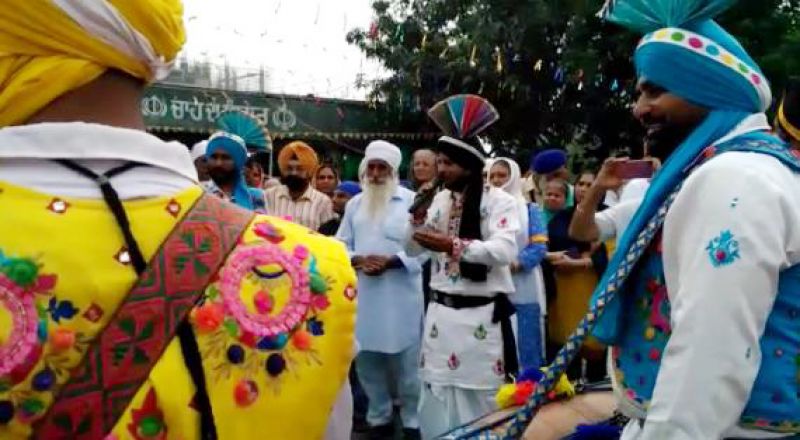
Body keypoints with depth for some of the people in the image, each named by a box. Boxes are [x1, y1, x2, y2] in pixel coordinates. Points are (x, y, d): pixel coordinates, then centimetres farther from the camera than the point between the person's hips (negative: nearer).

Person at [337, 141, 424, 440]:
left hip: (400, 295, -4)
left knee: (405, 362, 2)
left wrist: (390, 261, -18)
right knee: (367, 360, 10)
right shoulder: (355, 204, 13)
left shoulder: (412, 201, 0)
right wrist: (358, 261, -9)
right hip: (362, 294, 4)